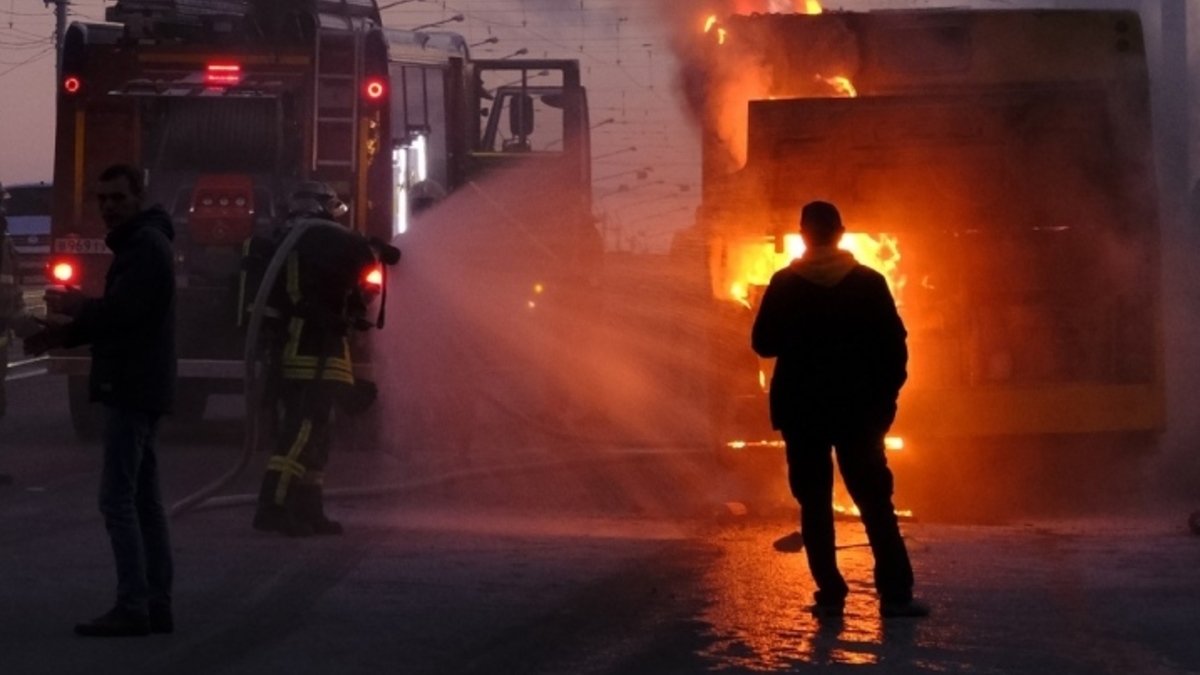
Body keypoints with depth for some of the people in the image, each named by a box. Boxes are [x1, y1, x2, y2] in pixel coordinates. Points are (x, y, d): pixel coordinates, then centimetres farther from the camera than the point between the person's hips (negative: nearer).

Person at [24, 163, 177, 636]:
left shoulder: (146, 246, -13)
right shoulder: (140, 244, 20)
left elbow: (119, 310, -23)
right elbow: (118, 316, 22)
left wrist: (74, 308, -6)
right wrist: (62, 335, 10)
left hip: (133, 389, -11)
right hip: (139, 389, 11)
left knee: (117, 499, -11)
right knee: (144, 500, 10)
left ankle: (132, 607, -13)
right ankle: (157, 605, 11)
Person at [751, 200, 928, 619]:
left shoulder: (785, 285, -4)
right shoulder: (869, 283, -2)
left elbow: (763, 344, 1)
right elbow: (894, 346, -3)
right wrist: (885, 397, 7)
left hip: (802, 411, 0)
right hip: (859, 410, 1)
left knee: (815, 504, 6)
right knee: (875, 503, 4)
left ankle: (830, 595, 1)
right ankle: (896, 594, -2)